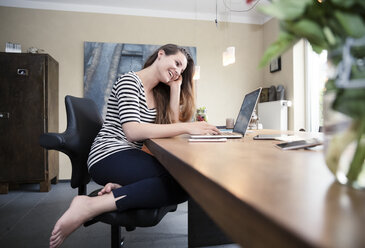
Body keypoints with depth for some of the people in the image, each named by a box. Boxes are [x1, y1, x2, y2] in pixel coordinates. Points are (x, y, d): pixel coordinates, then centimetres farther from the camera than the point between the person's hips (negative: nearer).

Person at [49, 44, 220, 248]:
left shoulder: (158, 93, 20)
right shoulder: (130, 81, -5)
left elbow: (172, 126, 7)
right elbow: (132, 131, -20)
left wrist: (175, 87, 8)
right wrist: (187, 127, -24)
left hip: (131, 157, 8)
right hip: (110, 156, -8)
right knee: (184, 179, -27)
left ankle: (123, 187, -11)